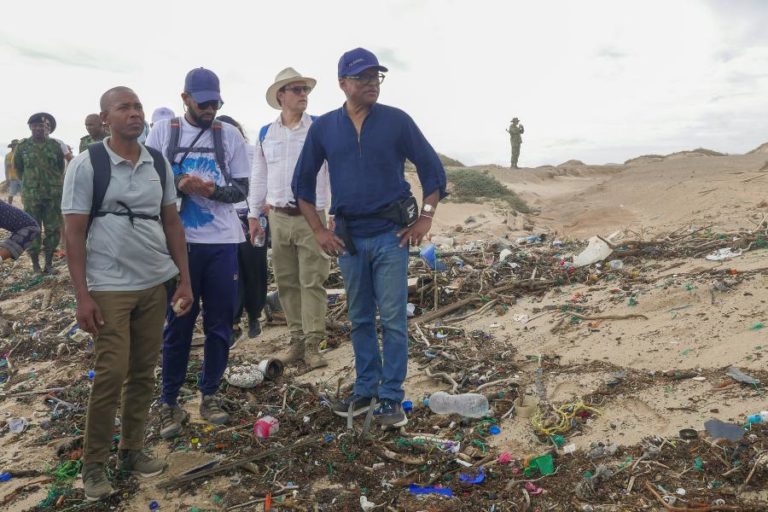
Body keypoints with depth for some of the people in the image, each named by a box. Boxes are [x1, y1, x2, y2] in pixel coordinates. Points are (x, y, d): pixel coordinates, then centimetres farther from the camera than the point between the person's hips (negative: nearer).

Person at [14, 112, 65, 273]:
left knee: (53, 229, 4)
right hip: (31, 195, -1)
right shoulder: (22, 146, 1)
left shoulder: (55, 145, 2)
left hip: (54, 194, 1)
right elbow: (18, 167, 14)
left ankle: (49, 262, 15)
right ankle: (35, 264, 10)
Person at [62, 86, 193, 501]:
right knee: (111, 374, -3)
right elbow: (74, 233, -7)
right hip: (109, 288, -4)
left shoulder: (159, 163, 7)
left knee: (144, 372, 10)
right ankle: (93, 464, 14)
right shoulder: (87, 164, -6)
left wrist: (185, 278, 7)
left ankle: (131, 450, 25)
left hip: (156, 284, 5)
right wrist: (82, 296, -12)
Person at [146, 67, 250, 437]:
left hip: (222, 242, 1)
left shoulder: (230, 135, 5)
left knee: (220, 323, 7)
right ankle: (169, 402, 17)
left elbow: (241, 188, 4)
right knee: (178, 323, 5)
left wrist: (213, 190, -16)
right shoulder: (163, 132, 4)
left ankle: (209, 395, 23)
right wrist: (179, 184, -16)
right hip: (179, 241, -1)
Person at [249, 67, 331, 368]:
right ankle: (297, 338, 18)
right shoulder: (265, 134, 9)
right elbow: (259, 176, 15)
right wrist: (253, 214, 13)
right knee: (286, 282, 8)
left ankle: (313, 344, -1)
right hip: (278, 217, 4)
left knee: (312, 281, -4)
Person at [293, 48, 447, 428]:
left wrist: (425, 218, -3)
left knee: (393, 318, -1)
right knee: (360, 319, 12)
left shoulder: (397, 121, -2)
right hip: (348, 236, 3)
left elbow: (432, 168, 3)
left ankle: (391, 398, 8)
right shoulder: (323, 128, 3)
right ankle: (365, 389, 25)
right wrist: (318, 231, 5)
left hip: (391, 233, -2)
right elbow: (302, 182, 10)